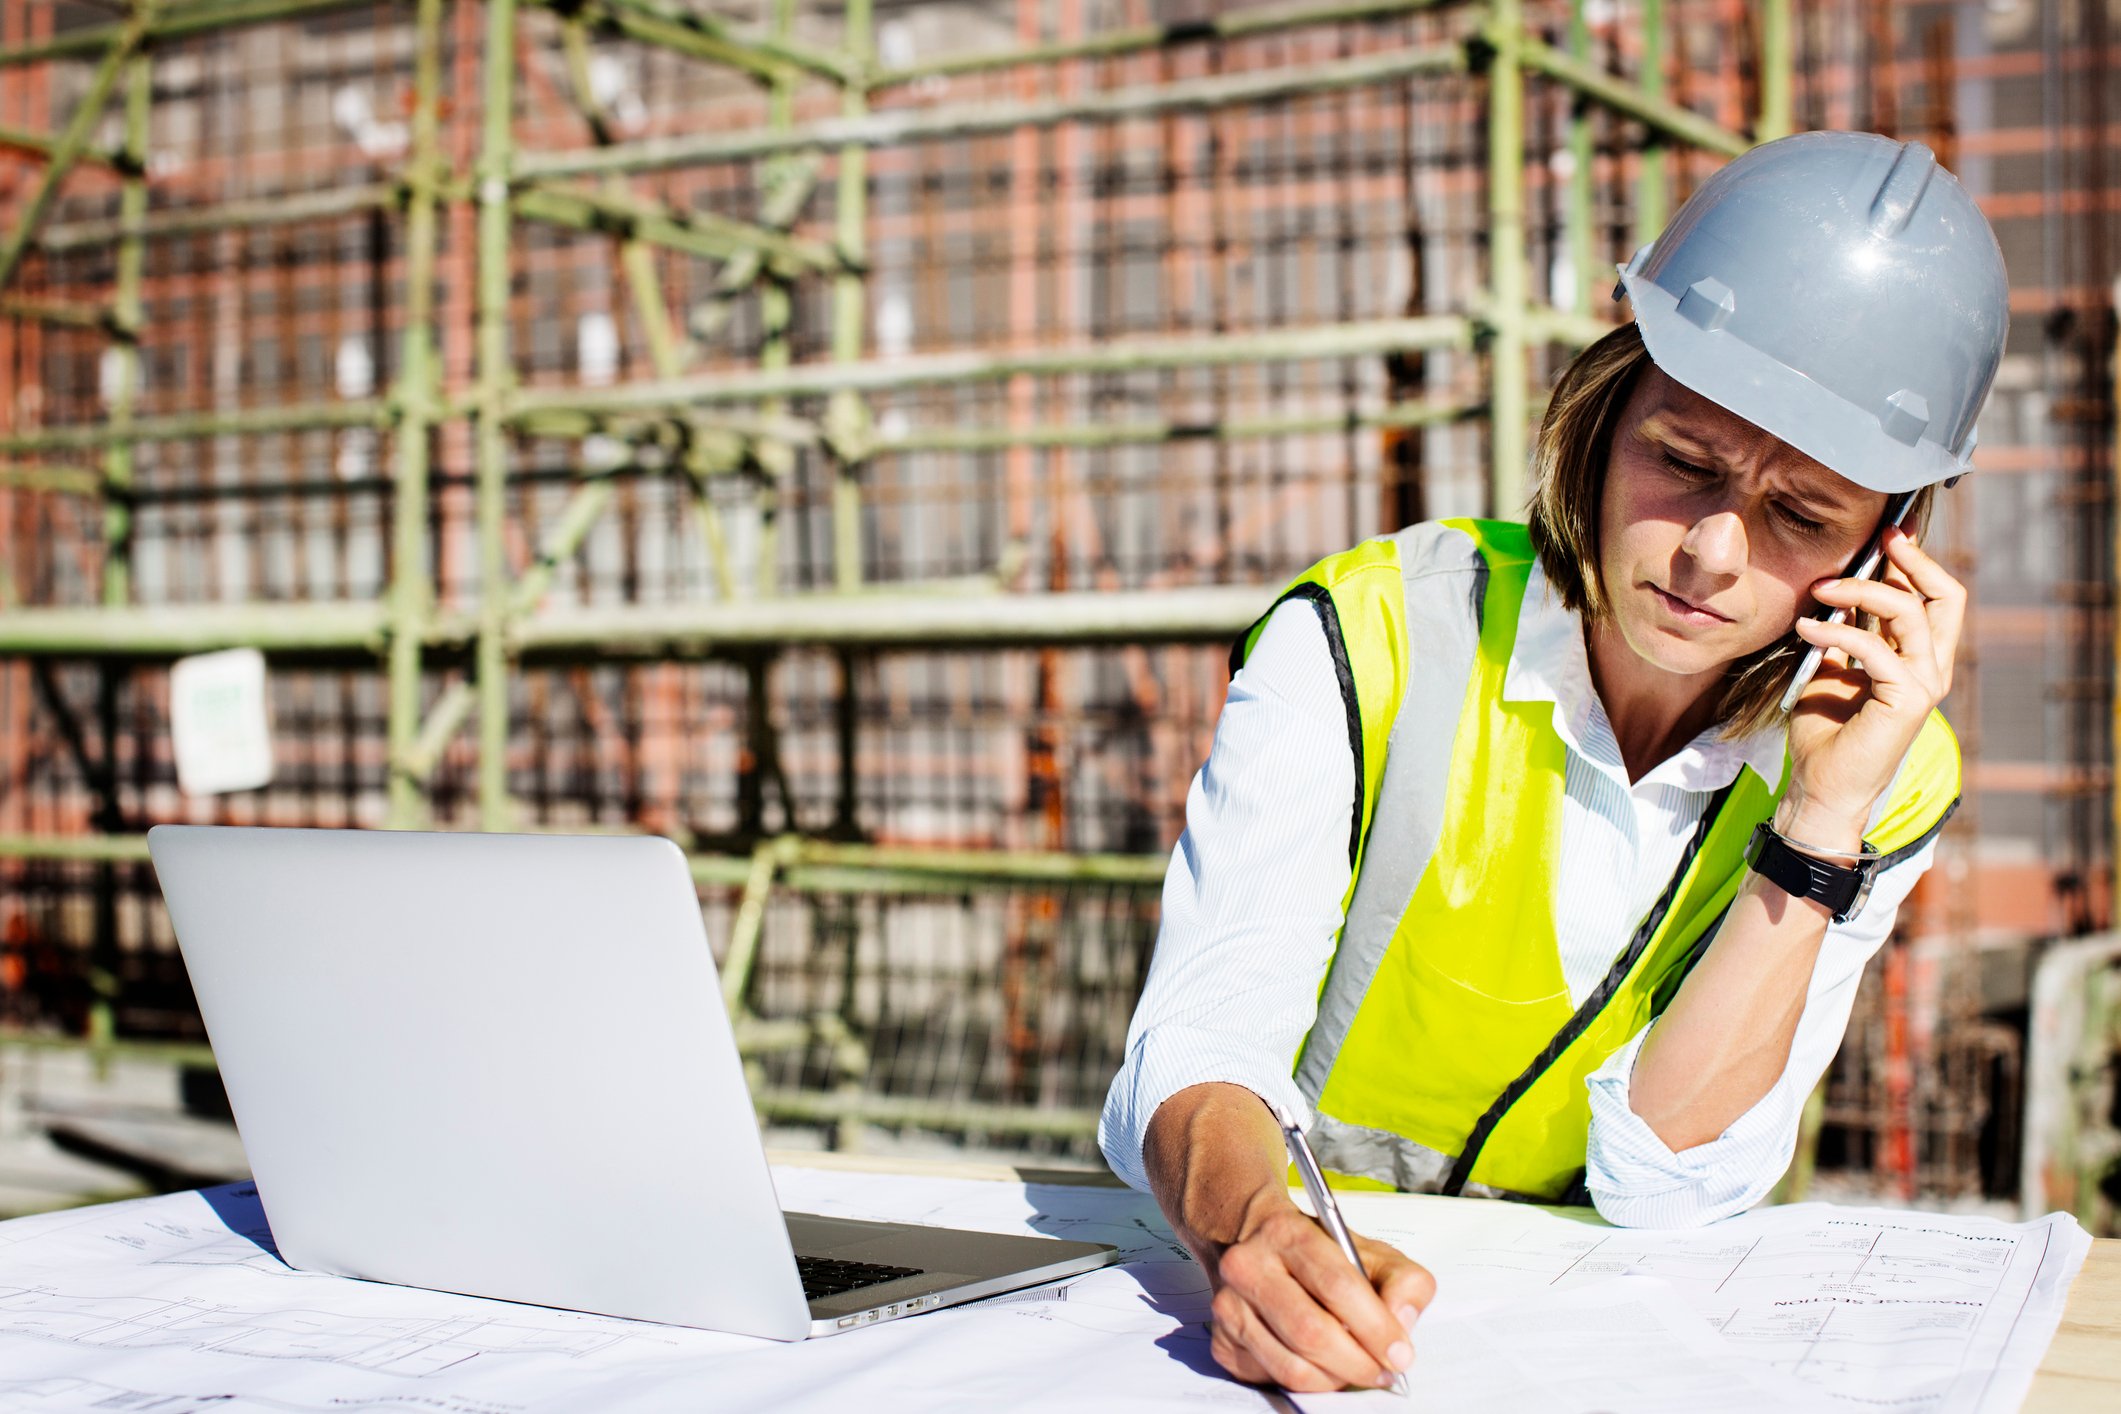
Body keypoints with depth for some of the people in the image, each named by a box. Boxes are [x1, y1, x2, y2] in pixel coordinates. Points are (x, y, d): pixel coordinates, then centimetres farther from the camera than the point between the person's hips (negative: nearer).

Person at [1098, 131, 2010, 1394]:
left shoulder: (1888, 782, -5)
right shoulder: (1363, 641, -12)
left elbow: (1663, 1179, -11)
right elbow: (1199, 1048, -19)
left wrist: (1825, 816, -19)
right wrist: (1258, 1237, -39)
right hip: (1299, 1323, 0)